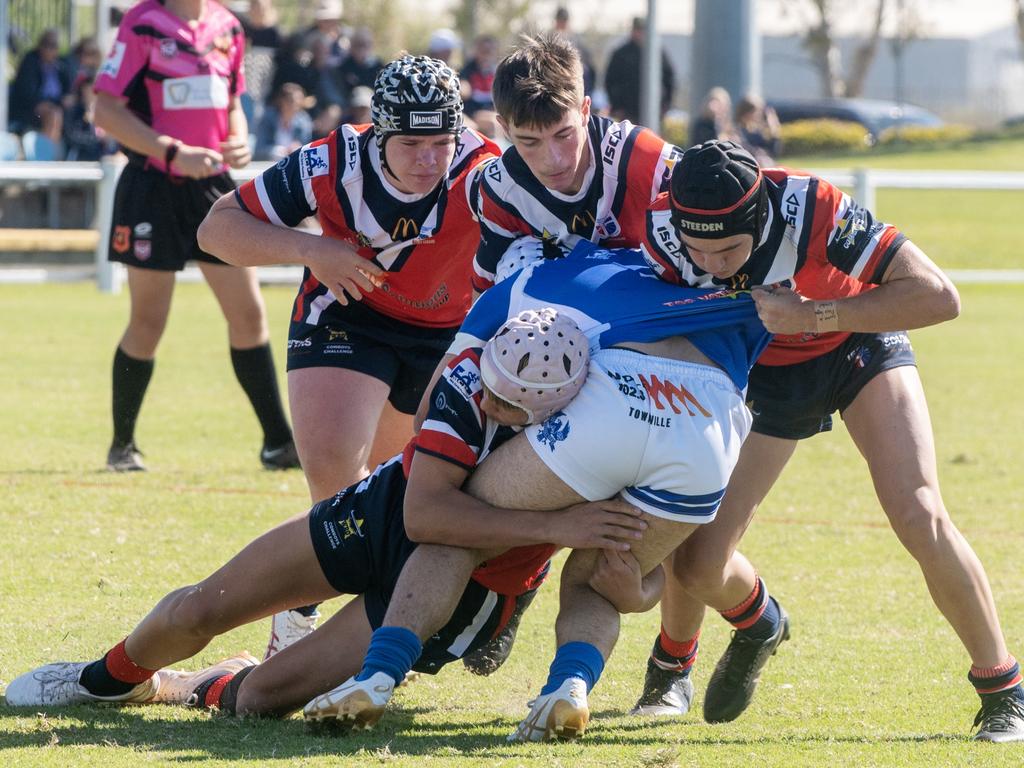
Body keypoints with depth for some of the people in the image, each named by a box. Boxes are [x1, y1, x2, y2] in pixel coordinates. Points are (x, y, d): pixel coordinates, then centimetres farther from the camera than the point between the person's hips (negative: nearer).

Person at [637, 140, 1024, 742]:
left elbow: (939, 296, -37)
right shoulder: (658, 233, -28)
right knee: (696, 563, -6)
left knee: (919, 517, -22)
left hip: (860, 347, -3)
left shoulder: (811, 208, -37)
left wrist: (813, 315, -40)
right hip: (763, 375, 3)